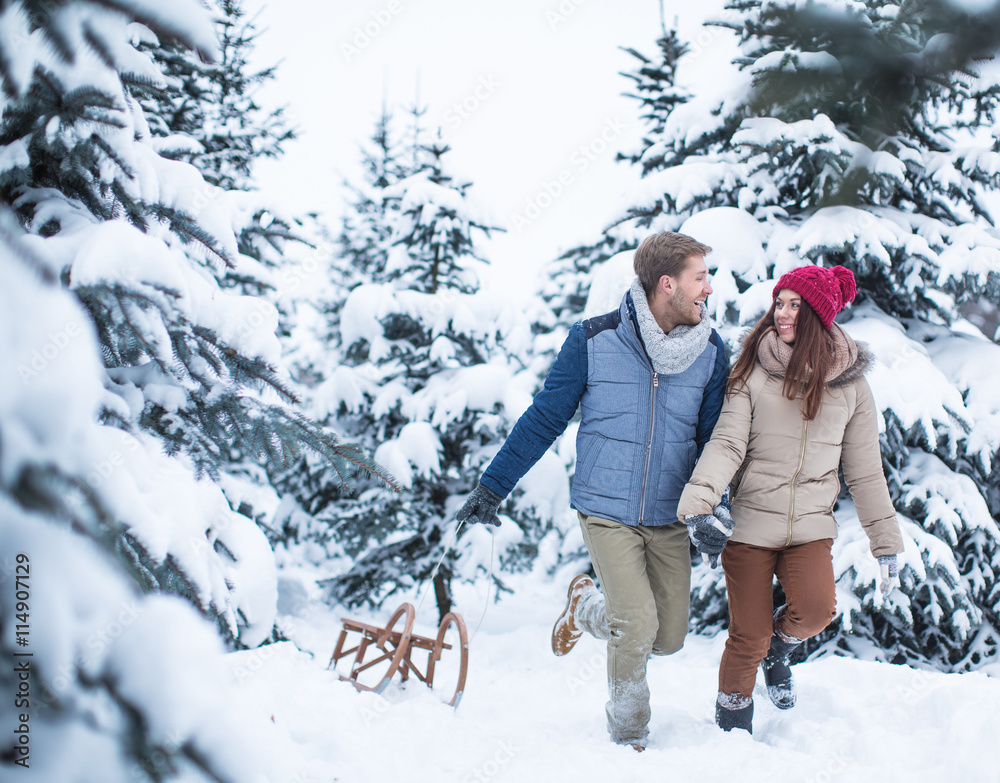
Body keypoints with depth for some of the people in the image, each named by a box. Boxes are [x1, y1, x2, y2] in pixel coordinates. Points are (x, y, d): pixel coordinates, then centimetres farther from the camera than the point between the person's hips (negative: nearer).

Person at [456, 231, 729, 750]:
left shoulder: (710, 352, -1)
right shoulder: (593, 341, -10)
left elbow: (714, 439, 6)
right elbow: (544, 419, -2)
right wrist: (492, 486, -1)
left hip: (669, 518, 4)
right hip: (606, 512, -3)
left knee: (668, 640, 2)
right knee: (637, 627, -16)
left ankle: (586, 605, 33)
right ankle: (628, 736, 14)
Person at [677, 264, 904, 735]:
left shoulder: (849, 383, 5)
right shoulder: (752, 372, -1)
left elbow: (865, 470, 9)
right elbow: (726, 443, -11)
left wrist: (886, 544, 8)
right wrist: (697, 505, -27)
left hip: (811, 524, 1)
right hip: (749, 523, -1)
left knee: (816, 608, -23)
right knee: (748, 638, 0)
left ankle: (778, 649, 13)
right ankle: (732, 735, 23)